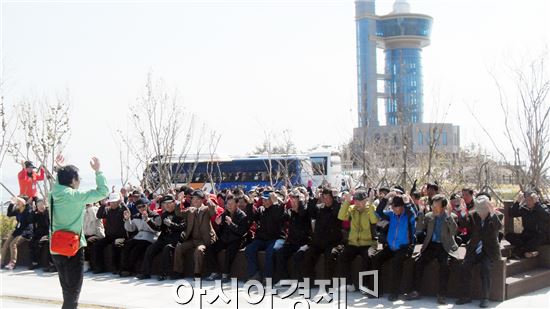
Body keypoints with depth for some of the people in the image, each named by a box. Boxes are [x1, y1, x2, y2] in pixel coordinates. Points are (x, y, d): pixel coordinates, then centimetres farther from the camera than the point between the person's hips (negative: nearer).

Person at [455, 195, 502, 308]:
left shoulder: (495, 216, -4)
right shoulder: (473, 215, 3)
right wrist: (463, 213, -30)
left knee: (485, 268, -28)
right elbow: (464, 224, -12)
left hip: (489, 251, -3)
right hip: (474, 250, 3)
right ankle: (466, 296, -7)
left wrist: (493, 213, -37)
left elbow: (499, 227, -24)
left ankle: (485, 298, -17)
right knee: (465, 267, -20)